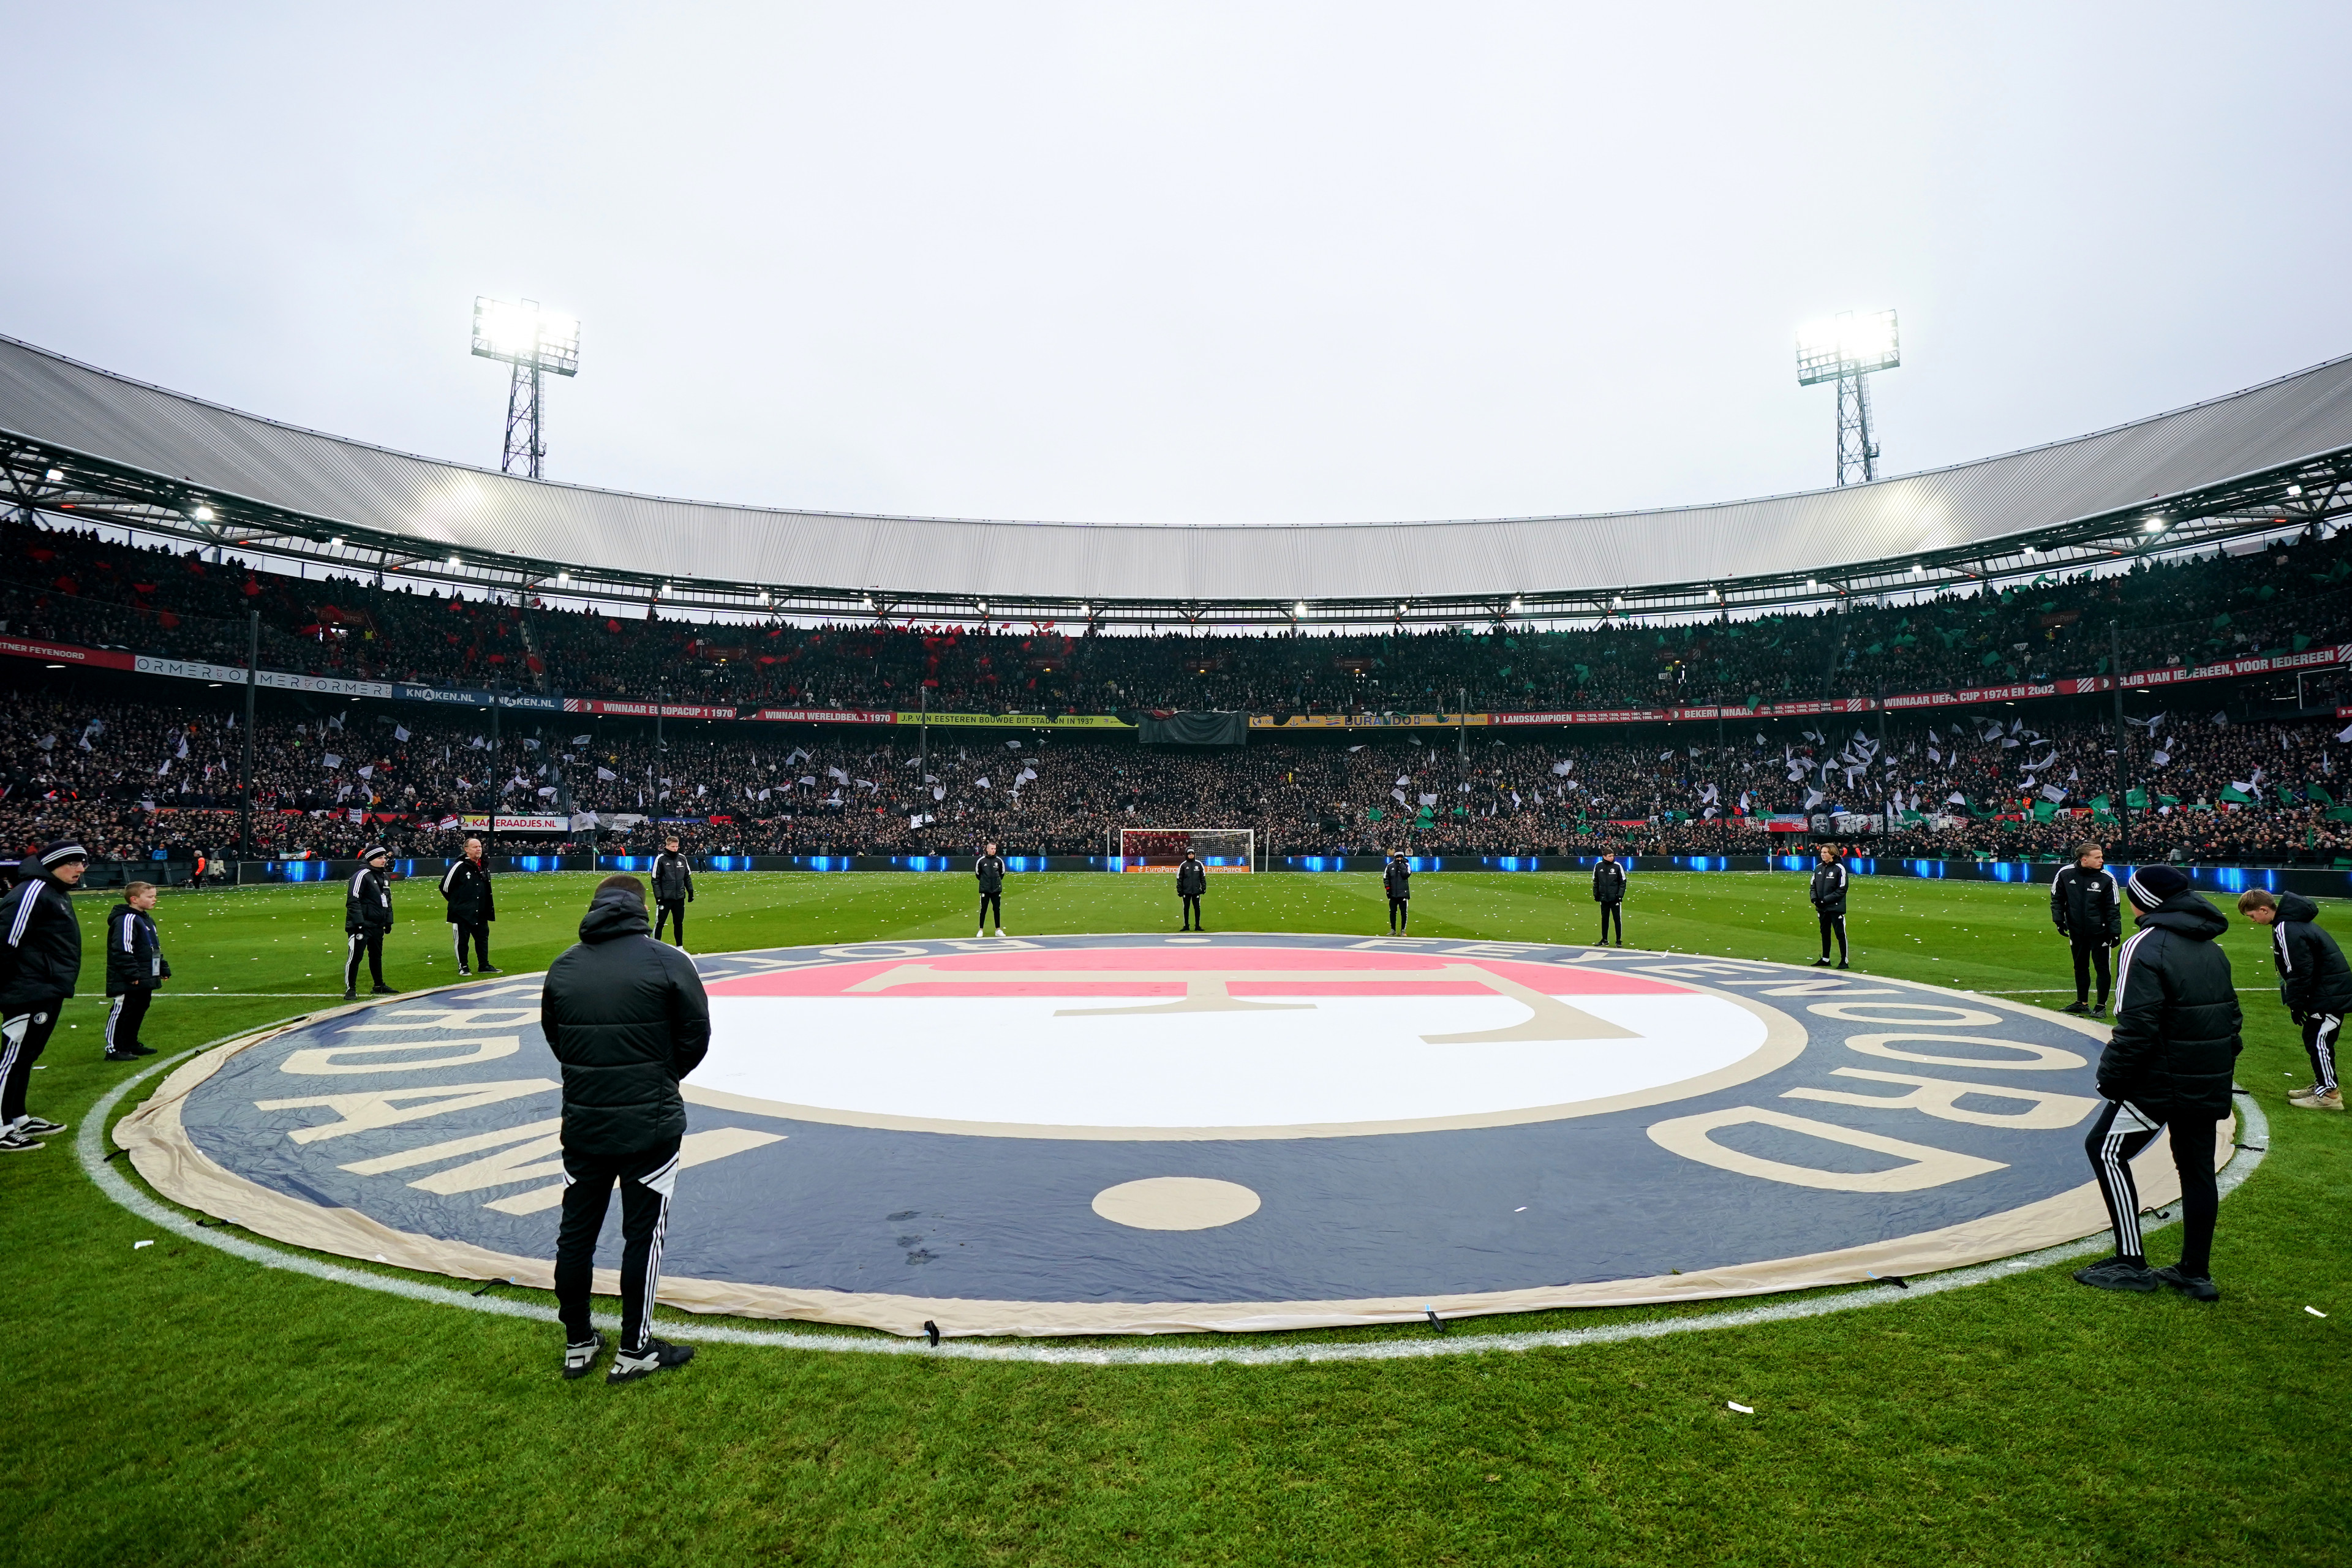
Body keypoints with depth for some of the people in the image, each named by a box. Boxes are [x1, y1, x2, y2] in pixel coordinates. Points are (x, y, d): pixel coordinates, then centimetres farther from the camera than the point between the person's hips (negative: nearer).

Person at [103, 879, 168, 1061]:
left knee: (138, 1011, 16)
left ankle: (130, 1044, 26)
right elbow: (123, 951, -22)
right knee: (121, 1012, -4)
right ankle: (114, 1049, 2)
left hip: (145, 979, 10)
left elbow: (155, 948, 26)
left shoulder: (147, 919, 17)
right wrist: (133, 974, -23)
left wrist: (163, 969, 26)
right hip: (128, 982, -10)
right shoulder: (126, 920, -16)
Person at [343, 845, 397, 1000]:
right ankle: (351, 989, 0)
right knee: (356, 956, -6)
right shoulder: (362, 875, -13)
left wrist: (388, 921, 19)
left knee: (377, 955, 18)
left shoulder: (384, 877, 15)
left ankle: (379, 986, 29)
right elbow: (353, 901, -18)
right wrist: (358, 922, -22)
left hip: (377, 925, 9)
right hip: (362, 925, -9)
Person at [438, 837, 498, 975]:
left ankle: (484, 965, 19)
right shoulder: (459, 866, -15)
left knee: (483, 937, 10)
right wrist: (456, 902, 3)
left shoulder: (484, 865, 8)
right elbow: (445, 886, -9)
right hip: (462, 912, -7)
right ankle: (463, 967, 14)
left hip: (480, 912, 7)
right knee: (462, 939, 4)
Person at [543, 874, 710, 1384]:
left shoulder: (563, 967, 0)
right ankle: (634, 1352, 17)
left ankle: (577, 1345, 30)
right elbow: (695, 1039, -8)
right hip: (650, 1123, -4)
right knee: (643, 1234, 7)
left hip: (583, 1122, 4)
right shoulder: (667, 962, -13)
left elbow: (555, 1040, 10)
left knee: (576, 1231, 17)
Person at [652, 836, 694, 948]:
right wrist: (658, 896, -11)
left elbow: (687, 877, 14)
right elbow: (655, 879, -7)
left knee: (679, 923, 11)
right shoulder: (660, 859, -7)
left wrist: (690, 891, 10)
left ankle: (680, 947, 20)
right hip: (665, 897, -4)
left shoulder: (682, 858, 6)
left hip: (679, 897, 4)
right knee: (660, 923, 2)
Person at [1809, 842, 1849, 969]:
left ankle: (1844, 960, 7)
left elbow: (1842, 890, -12)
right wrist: (1815, 899, -4)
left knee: (1840, 933, 0)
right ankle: (1825, 959, 23)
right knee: (1825, 933, 14)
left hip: (1836, 907, -6)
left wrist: (1825, 900, -16)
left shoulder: (1839, 868, -10)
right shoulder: (1818, 868, 8)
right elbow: (1813, 886, 14)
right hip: (1822, 908, 6)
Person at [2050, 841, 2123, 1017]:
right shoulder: (2065, 874, -8)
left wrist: (2115, 932, -8)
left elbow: (2114, 908, -6)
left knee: (2102, 968, 4)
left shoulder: (2107, 878, -12)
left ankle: (2101, 1006, 15)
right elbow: (2056, 899, 5)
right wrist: (2059, 920, -1)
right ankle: (2082, 1003, 26)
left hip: (2099, 931, -2)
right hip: (2076, 931, 2)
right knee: (2080, 967, 14)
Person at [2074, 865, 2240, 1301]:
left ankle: (2131, 1264, 4)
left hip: (2162, 1081, -9)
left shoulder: (2146, 946, -16)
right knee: (2197, 1167, 14)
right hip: (2210, 1082, 9)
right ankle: (2196, 1273, 22)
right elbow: (2231, 1017, 17)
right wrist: (2221, 1067, 24)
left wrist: (2111, 1077, -13)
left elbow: (2136, 1027, -21)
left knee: (2106, 1150, 2)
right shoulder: (2212, 949, 11)